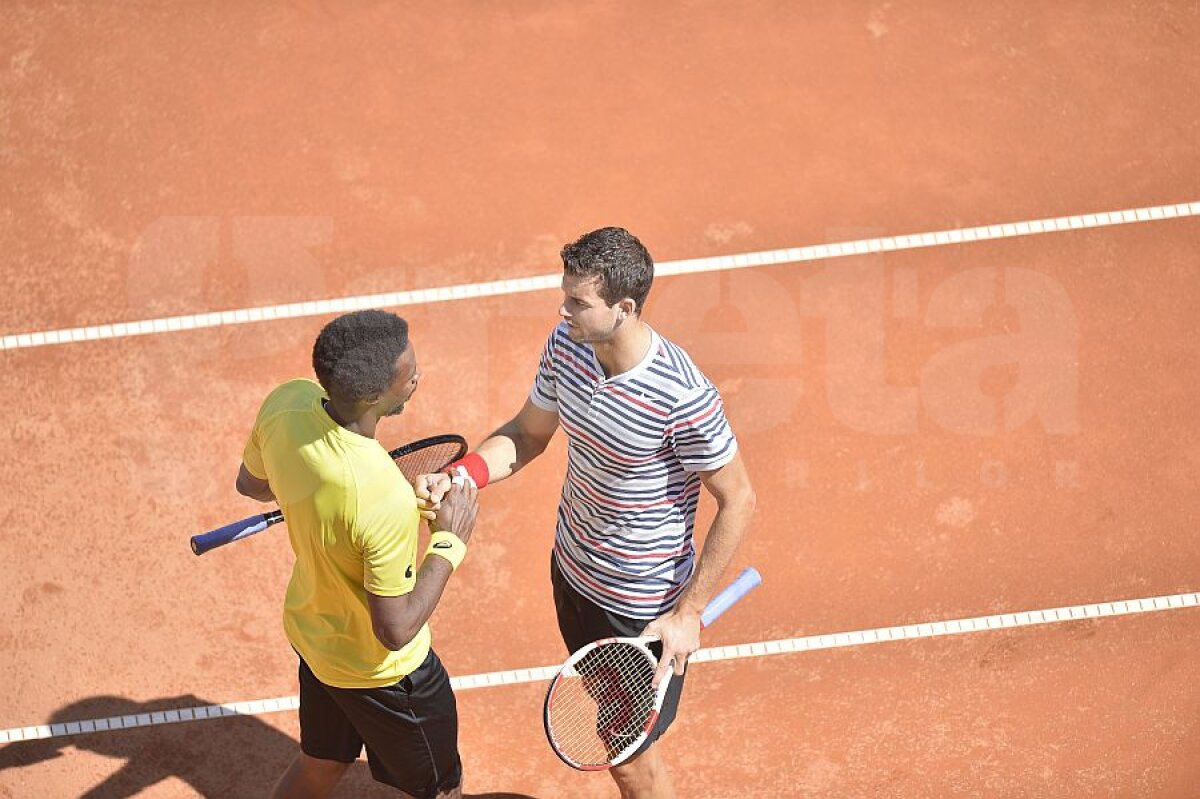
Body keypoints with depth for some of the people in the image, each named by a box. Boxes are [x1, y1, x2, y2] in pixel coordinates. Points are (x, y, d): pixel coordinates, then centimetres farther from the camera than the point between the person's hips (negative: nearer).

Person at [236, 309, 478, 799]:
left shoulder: (286, 401, -22)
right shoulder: (386, 503, -43)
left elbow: (251, 483, 1)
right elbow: (396, 631, -29)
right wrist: (450, 542, -20)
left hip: (312, 626, 7)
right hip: (380, 668, -7)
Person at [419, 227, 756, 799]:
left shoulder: (683, 398, -32)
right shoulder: (566, 344, -11)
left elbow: (737, 500, -20)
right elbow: (528, 434, 5)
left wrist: (689, 613, -18)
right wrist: (461, 475, -14)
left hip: (642, 609, -7)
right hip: (571, 572, 7)